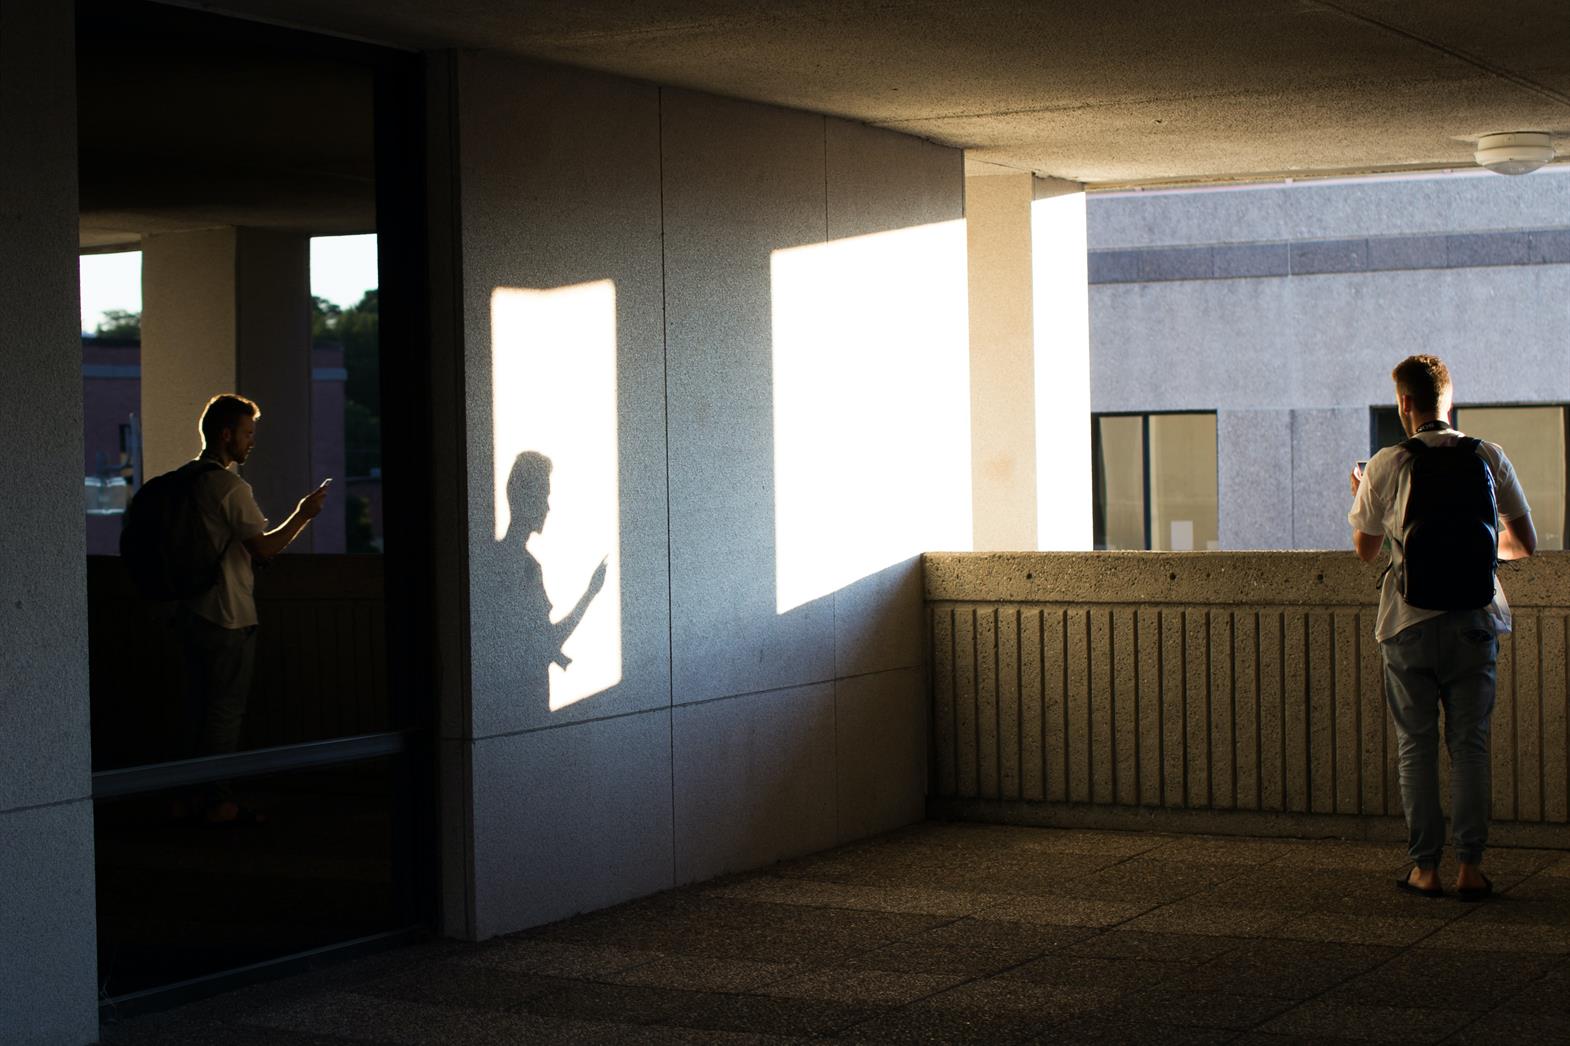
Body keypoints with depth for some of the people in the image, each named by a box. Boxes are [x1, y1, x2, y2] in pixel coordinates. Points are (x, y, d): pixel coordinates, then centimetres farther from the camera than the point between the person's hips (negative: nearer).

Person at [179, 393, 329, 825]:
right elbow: (264, 547, -16)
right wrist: (303, 514, -5)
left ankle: (195, 795, 17)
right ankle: (217, 801, 0)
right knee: (226, 709, -2)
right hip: (228, 616, -9)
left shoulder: (187, 481, 12)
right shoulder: (230, 486, -15)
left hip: (192, 609, 9)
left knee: (199, 706, 13)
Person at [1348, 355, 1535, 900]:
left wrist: (1359, 496, 24)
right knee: (1470, 744, 7)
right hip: (1474, 617, 1)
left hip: (1410, 623, -1)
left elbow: (1365, 549, 7)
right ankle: (1470, 867, 5)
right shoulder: (1490, 459, 0)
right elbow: (1525, 544, 5)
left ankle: (1425, 867, 8)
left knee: (1416, 747, 7)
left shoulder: (1386, 466, -4)